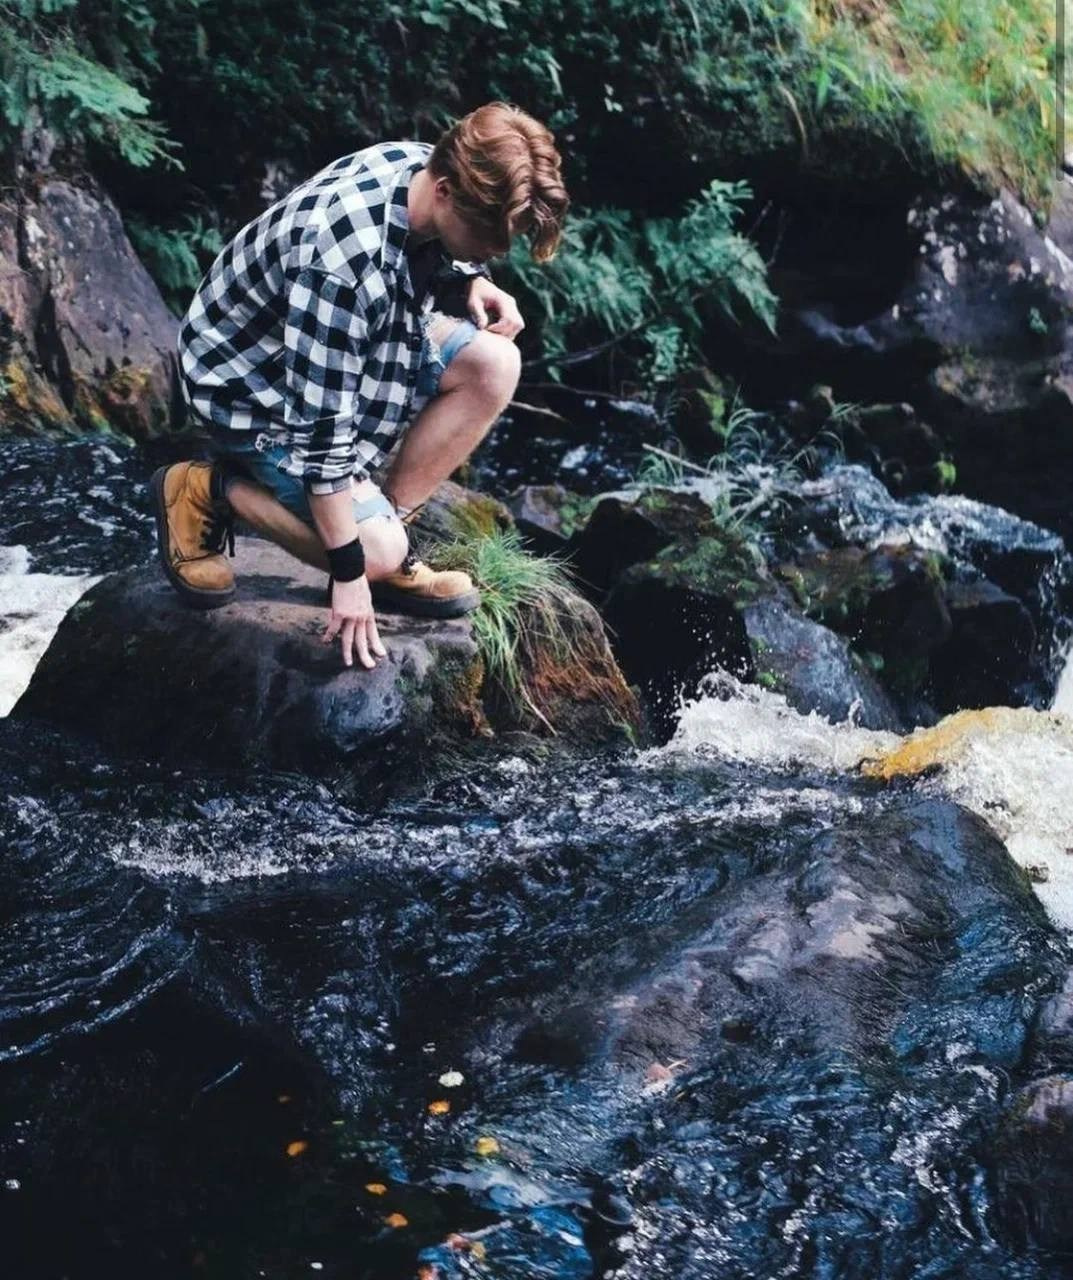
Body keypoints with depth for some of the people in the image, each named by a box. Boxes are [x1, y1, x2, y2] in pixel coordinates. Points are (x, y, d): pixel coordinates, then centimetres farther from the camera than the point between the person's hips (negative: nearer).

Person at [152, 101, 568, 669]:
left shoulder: (431, 169, -15)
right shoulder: (342, 260, -39)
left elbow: (435, 260, 11)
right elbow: (321, 424, -34)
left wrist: (471, 283, -13)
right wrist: (350, 573, -28)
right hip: (252, 383, -8)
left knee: (493, 364, -13)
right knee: (379, 553, -16)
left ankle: (386, 518, 0)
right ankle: (204, 490, 3)